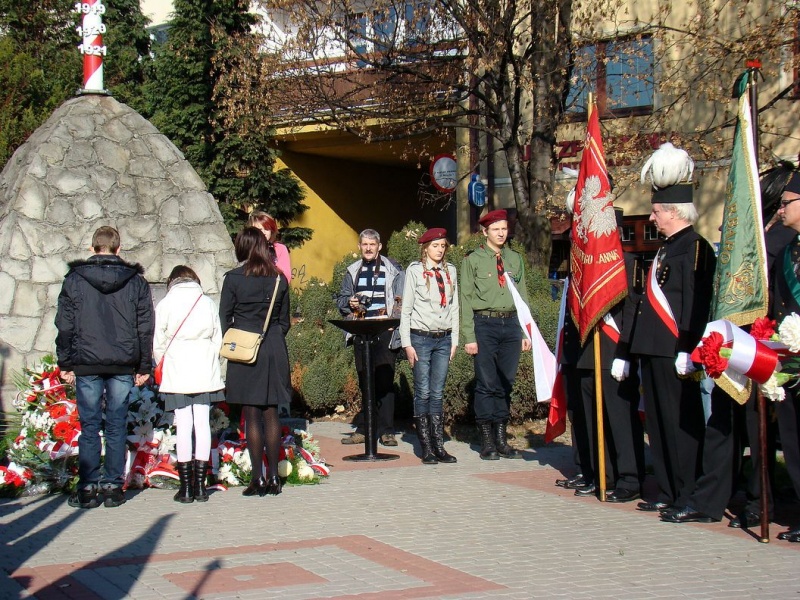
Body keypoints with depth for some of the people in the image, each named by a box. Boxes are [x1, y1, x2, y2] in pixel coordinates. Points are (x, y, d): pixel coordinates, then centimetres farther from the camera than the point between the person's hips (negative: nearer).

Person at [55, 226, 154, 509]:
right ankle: (113, 486, 6)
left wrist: (65, 364, 9)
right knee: (117, 425, 6)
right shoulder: (136, 281, 4)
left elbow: (65, 326, 2)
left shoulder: (74, 280, 2)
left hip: (86, 365, -1)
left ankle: (88, 488, 2)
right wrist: (144, 366, 10)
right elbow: (145, 328, 5)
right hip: (123, 365, 1)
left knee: (89, 426, 3)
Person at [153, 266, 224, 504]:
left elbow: (158, 343, 0)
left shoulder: (165, 304, -1)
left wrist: (162, 367, 15)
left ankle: (186, 486, 0)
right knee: (202, 423, 5)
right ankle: (200, 484, 5)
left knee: (183, 425, 0)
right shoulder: (208, 303, 5)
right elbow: (217, 339, 7)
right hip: (205, 370, 2)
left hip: (176, 372, -2)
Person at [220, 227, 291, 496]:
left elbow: (224, 318, -2)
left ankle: (258, 478, 1)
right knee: (271, 413, 9)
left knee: (251, 415, 1)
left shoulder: (234, 278, -5)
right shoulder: (279, 279, 5)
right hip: (274, 350, 3)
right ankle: (274, 477, 10)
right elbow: (284, 320, 10)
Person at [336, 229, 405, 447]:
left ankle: (386, 431, -2)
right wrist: (349, 303, 0)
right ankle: (363, 429, 12)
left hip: (384, 333, -4)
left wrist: (393, 316, -13)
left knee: (384, 381, -6)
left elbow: (402, 302, 4)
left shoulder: (393, 270, 5)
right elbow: (341, 299, 21)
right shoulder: (353, 271, 16)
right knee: (364, 382, 7)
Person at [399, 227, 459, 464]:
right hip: (421, 338, -3)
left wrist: (454, 340, 9)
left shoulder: (450, 271, 10)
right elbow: (406, 309, -1)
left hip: (444, 338, 3)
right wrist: (407, 344, -6)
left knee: (437, 393, 4)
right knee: (423, 393, -2)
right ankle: (426, 448, 3)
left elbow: (454, 307, 14)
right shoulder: (415, 270, -1)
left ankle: (439, 446, 6)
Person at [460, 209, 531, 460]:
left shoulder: (515, 259, 13)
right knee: (487, 384, -2)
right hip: (485, 324, -4)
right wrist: (469, 337, -8)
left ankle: (502, 438, 15)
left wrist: (526, 332, 9)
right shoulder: (473, 260, 1)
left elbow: (523, 297, 15)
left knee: (506, 383, 7)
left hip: (511, 324, 4)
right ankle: (487, 441, 6)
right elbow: (466, 300, -2)